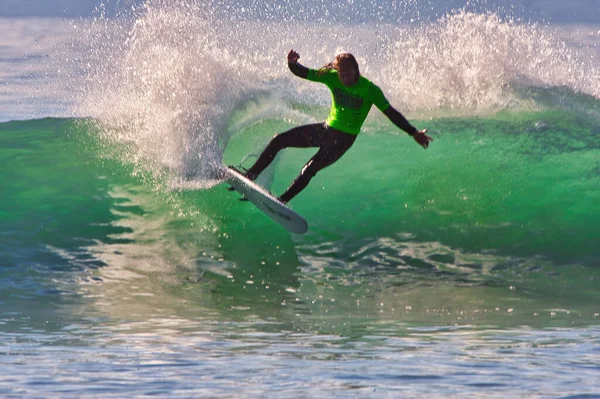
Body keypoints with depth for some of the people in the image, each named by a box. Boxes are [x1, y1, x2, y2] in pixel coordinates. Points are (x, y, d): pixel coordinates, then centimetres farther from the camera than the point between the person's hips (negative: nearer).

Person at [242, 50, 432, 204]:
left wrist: (413, 133, -23)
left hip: (344, 139, -5)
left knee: (309, 170, -23)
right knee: (278, 140, -1)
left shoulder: (370, 90, -19)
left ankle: (282, 201, -13)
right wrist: (292, 63, -30)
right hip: (327, 129, 5)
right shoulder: (332, 78, -9)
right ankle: (250, 176, 10)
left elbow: (391, 113, -16)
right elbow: (304, 73, -7)